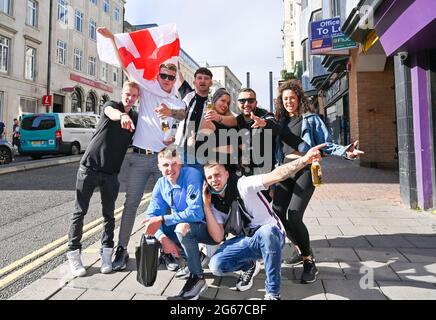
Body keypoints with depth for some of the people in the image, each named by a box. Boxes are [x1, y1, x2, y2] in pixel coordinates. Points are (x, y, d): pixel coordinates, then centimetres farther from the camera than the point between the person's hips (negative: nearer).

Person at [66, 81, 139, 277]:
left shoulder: (136, 118, 10)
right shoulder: (112, 105, -3)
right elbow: (111, 113, -27)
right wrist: (123, 116, -52)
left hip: (111, 172, 3)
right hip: (89, 166, -3)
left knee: (109, 213, 7)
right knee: (80, 211, 3)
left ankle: (107, 253, 18)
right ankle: (73, 253, 12)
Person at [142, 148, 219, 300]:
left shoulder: (192, 175, -23)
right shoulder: (161, 184, -3)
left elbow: (196, 213, -32)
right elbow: (152, 215, -4)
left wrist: (162, 220, -31)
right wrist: (163, 238, -22)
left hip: (208, 228, -7)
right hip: (184, 224, 7)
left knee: (183, 227, -35)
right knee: (150, 231, -4)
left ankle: (198, 278, -13)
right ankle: (193, 257, 8)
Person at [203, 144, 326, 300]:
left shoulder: (243, 185, -18)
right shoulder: (215, 203, -3)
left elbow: (274, 176, -34)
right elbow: (218, 237, -12)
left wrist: (303, 160, -50)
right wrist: (206, 205, -18)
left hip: (271, 235, -4)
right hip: (246, 241, 5)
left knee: (266, 231, -41)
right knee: (216, 266, -16)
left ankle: (272, 293, -22)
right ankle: (249, 266, 16)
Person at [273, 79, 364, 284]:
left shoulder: (310, 118, 4)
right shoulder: (280, 121, 16)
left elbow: (326, 144, -1)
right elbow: (276, 147, 16)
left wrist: (344, 152, -19)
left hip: (305, 169, -5)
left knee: (294, 214, -20)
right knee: (277, 212, -5)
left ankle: (309, 262, -1)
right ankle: (301, 249, 20)